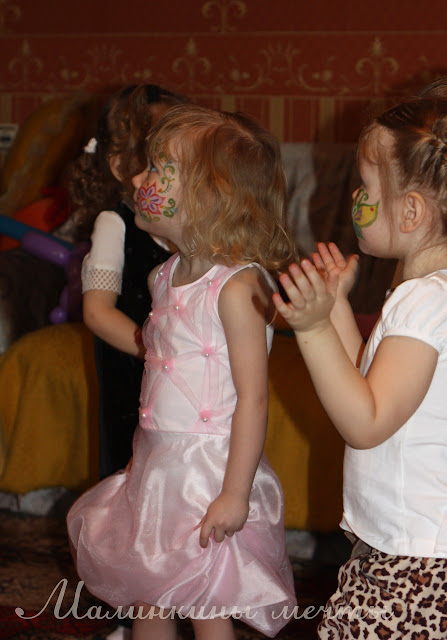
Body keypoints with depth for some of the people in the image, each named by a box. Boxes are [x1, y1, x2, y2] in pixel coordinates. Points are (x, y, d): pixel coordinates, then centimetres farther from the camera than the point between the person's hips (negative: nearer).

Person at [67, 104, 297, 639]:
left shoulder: (236, 287, -20)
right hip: (155, 464, 8)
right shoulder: (167, 277, 6)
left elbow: (252, 398, -21)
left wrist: (235, 493, -21)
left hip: (209, 470, -8)